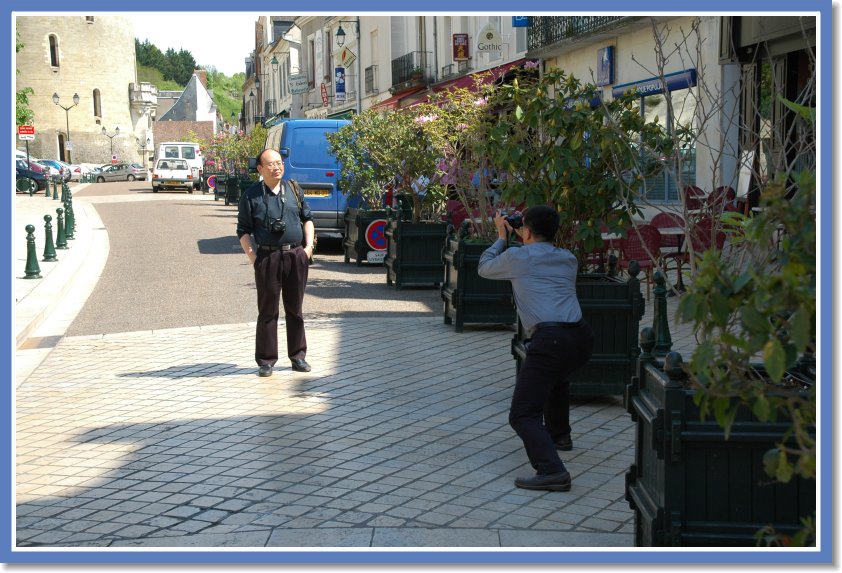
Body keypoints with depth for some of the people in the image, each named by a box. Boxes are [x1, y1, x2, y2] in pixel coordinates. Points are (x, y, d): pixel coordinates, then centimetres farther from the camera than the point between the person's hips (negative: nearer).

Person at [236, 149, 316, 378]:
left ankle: (298, 356, 20)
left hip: (296, 255, 3)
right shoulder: (251, 195, 0)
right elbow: (243, 231, 2)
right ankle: (266, 360, 9)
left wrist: (309, 246, 4)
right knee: (267, 310, 1)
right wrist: (253, 257, -7)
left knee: (295, 308, 10)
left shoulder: (293, 189, 10)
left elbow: (307, 218, 17)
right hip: (268, 257, -3)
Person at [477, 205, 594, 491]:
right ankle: (559, 435, 52)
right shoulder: (568, 259, 21)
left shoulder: (516, 258, 7)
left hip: (550, 339, -7)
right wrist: (526, 241, 45)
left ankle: (552, 471, -25)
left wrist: (502, 237, 39)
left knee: (522, 415, -6)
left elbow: (484, 267, 27)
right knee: (556, 373, 40)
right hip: (582, 338, 7)